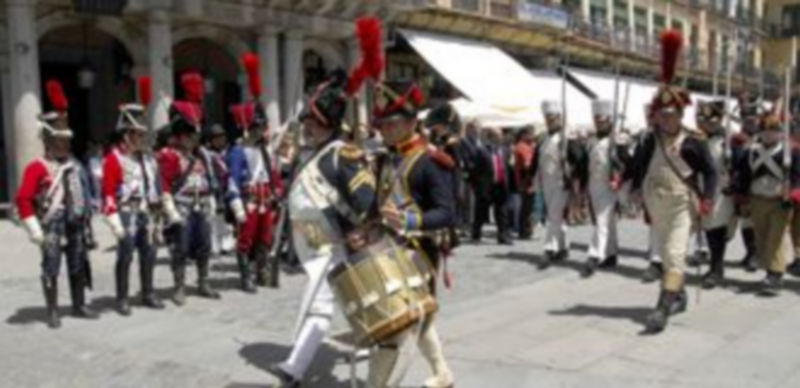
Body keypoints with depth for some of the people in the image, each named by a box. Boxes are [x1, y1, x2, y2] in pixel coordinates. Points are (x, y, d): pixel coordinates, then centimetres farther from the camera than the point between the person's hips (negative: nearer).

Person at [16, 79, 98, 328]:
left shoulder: (75, 166, 10)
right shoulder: (37, 167, -9)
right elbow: (23, 199, -13)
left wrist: (85, 219, 16)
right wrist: (34, 228, -16)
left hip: (75, 225, 6)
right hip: (52, 227, -6)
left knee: (79, 266, 12)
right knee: (51, 269, 1)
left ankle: (79, 306, 25)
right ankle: (53, 312, 10)